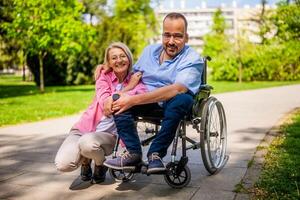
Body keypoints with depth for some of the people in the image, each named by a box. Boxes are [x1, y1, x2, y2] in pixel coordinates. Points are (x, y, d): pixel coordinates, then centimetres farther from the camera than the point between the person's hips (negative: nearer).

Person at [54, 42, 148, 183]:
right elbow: (104, 103, -14)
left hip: (109, 134, -1)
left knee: (87, 143, -36)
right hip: (84, 128, 1)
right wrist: (128, 87, -9)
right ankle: (85, 160, 14)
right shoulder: (104, 77, 4)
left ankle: (100, 164, 1)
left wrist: (115, 97, -27)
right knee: (63, 164, -23)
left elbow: (144, 94, -22)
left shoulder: (135, 80, 3)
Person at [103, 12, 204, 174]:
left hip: (172, 103, -4)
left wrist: (134, 100, -30)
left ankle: (155, 154, -29)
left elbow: (176, 89, -27)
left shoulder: (192, 59, -11)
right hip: (147, 102, 4)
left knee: (183, 99, -38)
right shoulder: (150, 50, 10)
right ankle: (133, 153, -23)